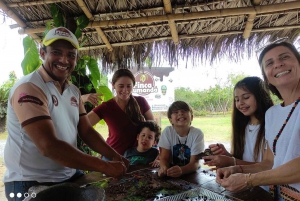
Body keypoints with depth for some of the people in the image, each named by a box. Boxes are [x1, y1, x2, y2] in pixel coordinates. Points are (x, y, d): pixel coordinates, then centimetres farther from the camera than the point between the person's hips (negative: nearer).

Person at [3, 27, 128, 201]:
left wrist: (114, 156, -10)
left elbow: (87, 131, 5)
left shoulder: (73, 91, 4)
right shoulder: (29, 88, -20)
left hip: (70, 177, 7)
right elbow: (49, 146, -29)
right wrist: (105, 167, -27)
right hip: (32, 184, -6)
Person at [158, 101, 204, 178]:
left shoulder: (197, 133, -11)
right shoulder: (167, 131, -7)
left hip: (191, 173, 0)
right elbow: (164, 157, -7)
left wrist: (181, 170, -37)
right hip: (172, 171, 0)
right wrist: (164, 168, -30)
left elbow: (195, 163, -16)